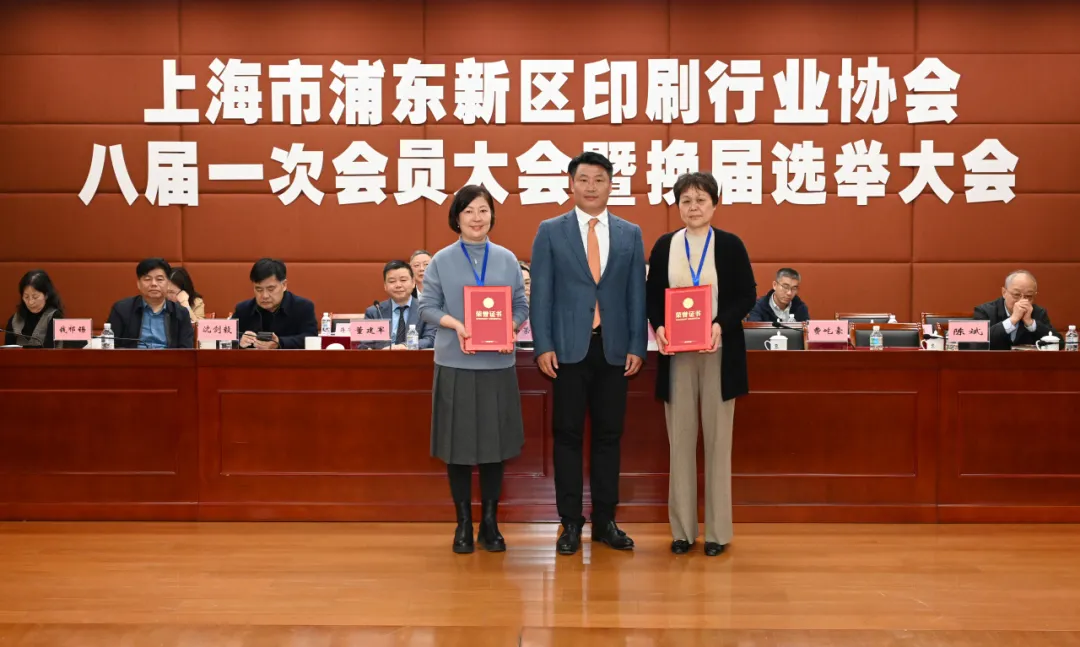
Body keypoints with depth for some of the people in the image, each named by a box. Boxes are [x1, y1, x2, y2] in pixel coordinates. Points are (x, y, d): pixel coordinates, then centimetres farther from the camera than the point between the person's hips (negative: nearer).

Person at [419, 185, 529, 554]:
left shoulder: (507, 260, 7)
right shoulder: (442, 260, 2)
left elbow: (522, 306, 7)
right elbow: (427, 306, 1)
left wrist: (510, 329, -13)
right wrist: (455, 324, -17)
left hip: (497, 364, 2)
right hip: (455, 364, -1)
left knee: (495, 443, 6)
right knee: (459, 444, 3)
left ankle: (489, 523, 18)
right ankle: (464, 524, 16)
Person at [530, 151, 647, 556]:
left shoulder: (630, 234, 9)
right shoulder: (550, 232, 4)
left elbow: (637, 294, 7)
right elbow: (541, 293, 1)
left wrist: (637, 346, 0)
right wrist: (543, 346, -7)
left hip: (613, 350, 2)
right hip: (569, 348, -2)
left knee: (609, 435, 7)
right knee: (567, 435, 2)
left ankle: (605, 520, 16)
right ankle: (570, 522, 11)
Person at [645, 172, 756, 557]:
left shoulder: (730, 245, 1)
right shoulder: (664, 246, 7)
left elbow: (747, 295, -1)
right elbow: (651, 295, 9)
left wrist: (722, 325, -17)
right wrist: (658, 327, -10)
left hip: (719, 352, -2)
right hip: (676, 353, 2)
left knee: (717, 438, 4)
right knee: (680, 439, 4)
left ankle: (718, 529, 12)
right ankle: (682, 528, 13)